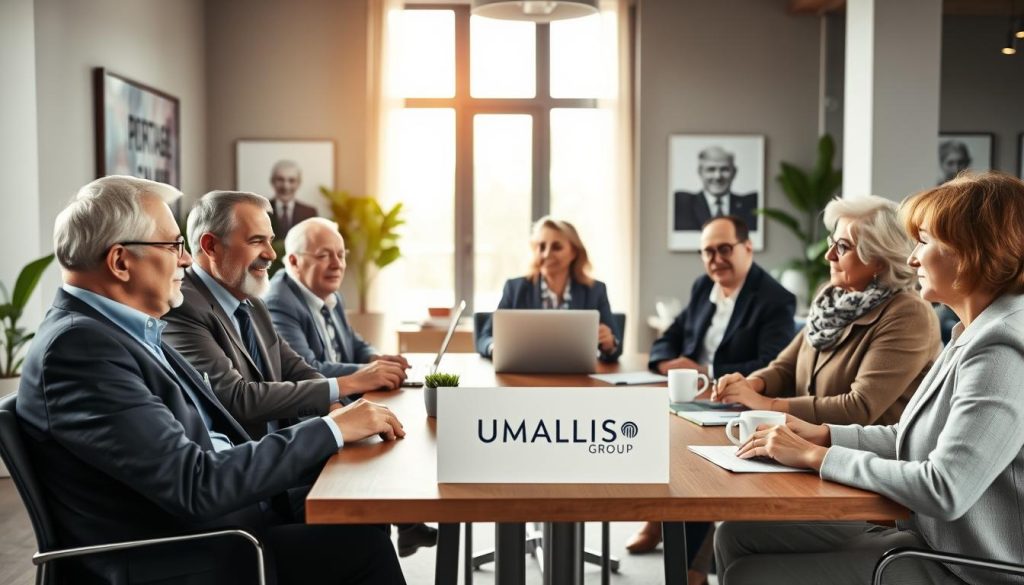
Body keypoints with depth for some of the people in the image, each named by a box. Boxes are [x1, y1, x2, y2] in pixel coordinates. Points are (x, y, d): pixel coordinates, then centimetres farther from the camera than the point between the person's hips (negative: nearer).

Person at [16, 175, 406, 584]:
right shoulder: (78, 346, -20)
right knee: (362, 546, -13)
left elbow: (216, 442, 8)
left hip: (203, 533, 9)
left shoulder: (123, 332, 10)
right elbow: (197, 485, -24)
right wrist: (332, 429, -16)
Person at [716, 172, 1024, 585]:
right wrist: (824, 434, 3)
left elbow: (945, 491, -30)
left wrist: (815, 456, -20)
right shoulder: (976, 335, 8)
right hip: (927, 535, 9)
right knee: (738, 536, 7)